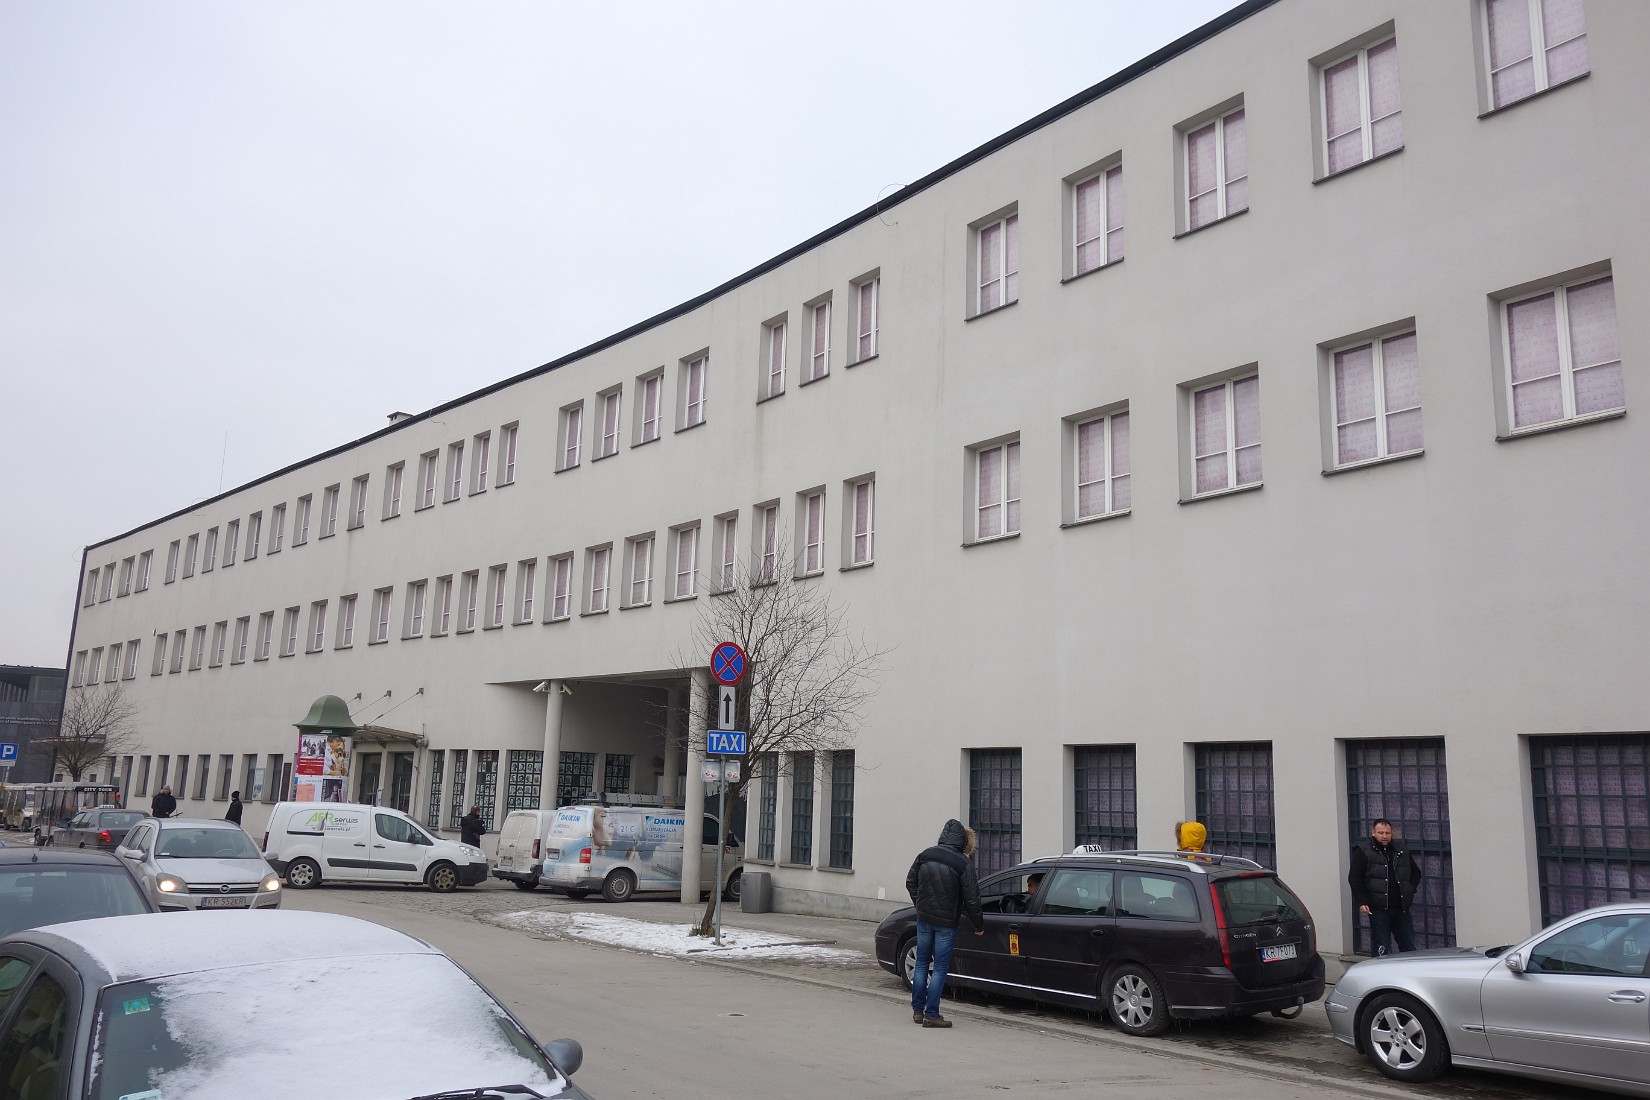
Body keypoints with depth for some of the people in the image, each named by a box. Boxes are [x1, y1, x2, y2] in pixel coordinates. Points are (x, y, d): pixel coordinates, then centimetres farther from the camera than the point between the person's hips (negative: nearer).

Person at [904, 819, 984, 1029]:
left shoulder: (925, 855, 0)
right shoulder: (963, 864, -14)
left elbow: (910, 882, 9)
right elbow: (971, 899, -12)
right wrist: (979, 925, 0)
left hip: (924, 918, 4)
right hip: (946, 922, -4)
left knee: (921, 962, 16)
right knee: (940, 968, 4)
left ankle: (917, 1010, 20)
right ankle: (931, 1014, 5)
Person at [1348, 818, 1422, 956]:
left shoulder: (1401, 850, 12)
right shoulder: (1363, 851, -2)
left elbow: (1416, 873, 26)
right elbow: (1354, 879, -5)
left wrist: (1409, 890, 11)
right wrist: (1361, 902, -13)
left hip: (1401, 907, 5)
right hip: (1378, 908, -4)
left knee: (1409, 946, 8)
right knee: (1380, 948, -3)